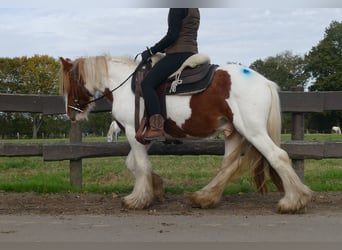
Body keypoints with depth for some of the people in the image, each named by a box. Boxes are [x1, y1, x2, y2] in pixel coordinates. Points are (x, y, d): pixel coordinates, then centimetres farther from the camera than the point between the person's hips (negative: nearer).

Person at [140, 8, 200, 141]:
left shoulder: (177, 7, -10)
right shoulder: (194, 9, 20)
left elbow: (172, 35, -16)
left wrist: (151, 51, -8)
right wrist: (163, 49, 20)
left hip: (178, 54, -11)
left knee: (147, 83, -16)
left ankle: (157, 127, -27)